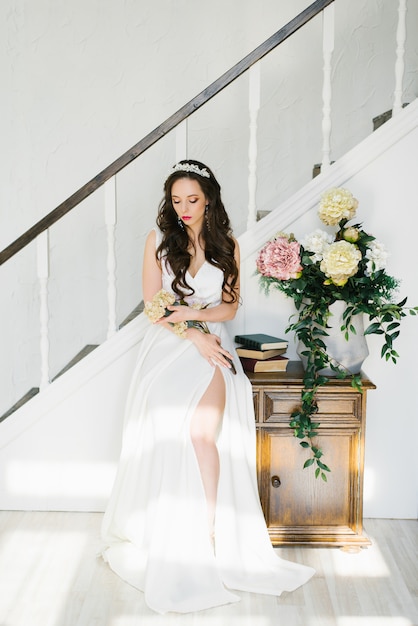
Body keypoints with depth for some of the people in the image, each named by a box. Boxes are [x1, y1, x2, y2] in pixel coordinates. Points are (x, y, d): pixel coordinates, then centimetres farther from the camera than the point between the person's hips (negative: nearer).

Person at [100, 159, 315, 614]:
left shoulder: (226, 244, 9)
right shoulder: (158, 239, 4)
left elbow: (231, 305, 9)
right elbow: (151, 305, -1)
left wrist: (196, 314, -10)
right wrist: (194, 336, -12)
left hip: (211, 346, 0)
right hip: (168, 346, 0)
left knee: (202, 433, -20)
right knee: (164, 443, -7)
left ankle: (213, 533, -6)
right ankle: (161, 544, 8)